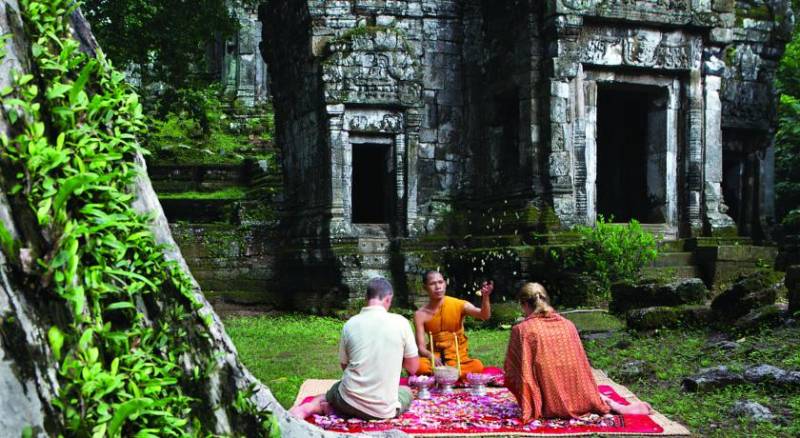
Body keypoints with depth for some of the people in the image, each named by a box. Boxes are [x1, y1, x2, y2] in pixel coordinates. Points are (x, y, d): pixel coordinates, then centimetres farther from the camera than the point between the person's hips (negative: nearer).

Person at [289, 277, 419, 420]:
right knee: (406, 392, 32)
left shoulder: (350, 324, -1)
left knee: (335, 389, 37)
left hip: (350, 402, 2)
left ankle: (309, 408, 3)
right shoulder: (400, 322, -8)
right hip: (383, 410, -2)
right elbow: (413, 367, 2)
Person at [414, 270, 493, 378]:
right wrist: (432, 357, -28)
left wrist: (485, 297, -39)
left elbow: (484, 316, -19)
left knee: (477, 366, -33)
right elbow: (421, 347, -7)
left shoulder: (459, 305, -4)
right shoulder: (420, 314, -3)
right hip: (434, 358, -1)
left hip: (458, 360, 1)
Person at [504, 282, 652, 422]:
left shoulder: (521, 330, -8)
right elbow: (582, 366, 11)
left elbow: (512, 372, -6)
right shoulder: (568, 324, 3)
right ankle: (613, 405, 7)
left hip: (549, 406, -3)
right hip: (580, 401, 3)